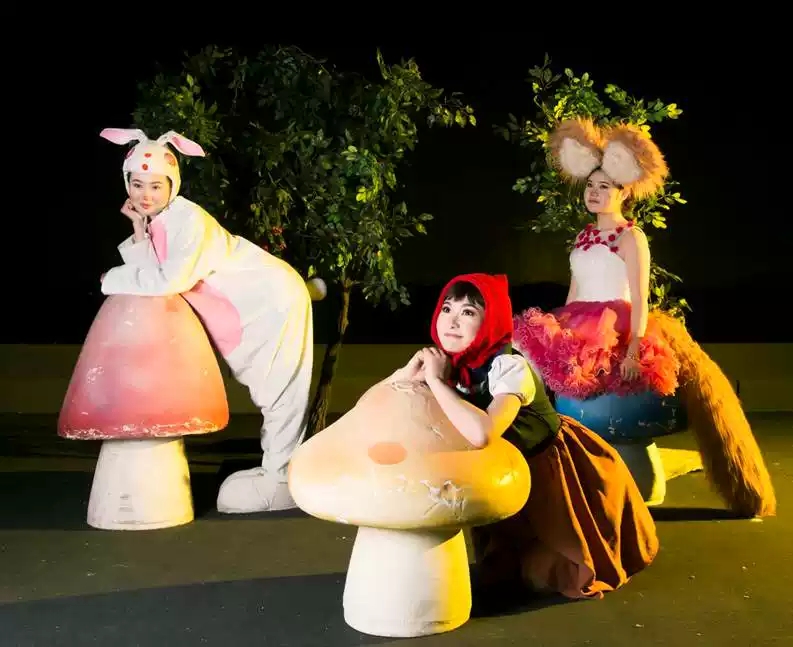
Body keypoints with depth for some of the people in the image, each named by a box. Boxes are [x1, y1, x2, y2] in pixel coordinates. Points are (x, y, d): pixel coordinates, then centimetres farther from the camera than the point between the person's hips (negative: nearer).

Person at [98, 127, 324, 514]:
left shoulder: (189, 219, -26)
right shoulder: (154, 220, 0)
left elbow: (169, 282, -32)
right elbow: (149, 276, -5)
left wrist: (113, 280, -18)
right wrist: (139, 233, -15)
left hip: (273, 299, -9)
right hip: (244, 308, 9)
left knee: (280, 390, 0)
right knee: (267, 390, 17)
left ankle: (280, 479, 7)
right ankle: (276, 467, 28)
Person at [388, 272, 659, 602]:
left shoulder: (509, 367, -36)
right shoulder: (447, 362, -16)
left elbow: (482, 433, -55)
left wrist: (436, 381, -42)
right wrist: (408, 373, -30)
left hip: (553, 469, -6)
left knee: (553, 571, 7)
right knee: (500, 569, 19)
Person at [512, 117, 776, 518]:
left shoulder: (631, 237, -4)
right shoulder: (583, 238, 18)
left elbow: (640, 300, -13)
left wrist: (634, 351, -25)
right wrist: (556, 335, 10)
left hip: (618, 332, -5)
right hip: (582, 333, 6)